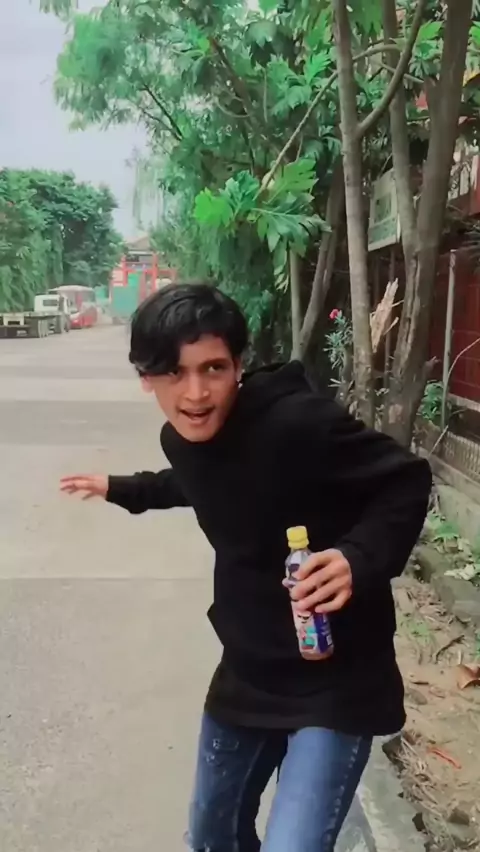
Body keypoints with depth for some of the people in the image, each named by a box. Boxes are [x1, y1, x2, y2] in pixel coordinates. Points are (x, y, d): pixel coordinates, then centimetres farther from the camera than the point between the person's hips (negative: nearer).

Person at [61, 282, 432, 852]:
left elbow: (407, 482, -18)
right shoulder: (180, 438, -5)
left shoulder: (299, 421, -28)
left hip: (334, 683, -7)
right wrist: (121, 490, 27)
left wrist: (361, 558, -33)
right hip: (247, 673, 7)